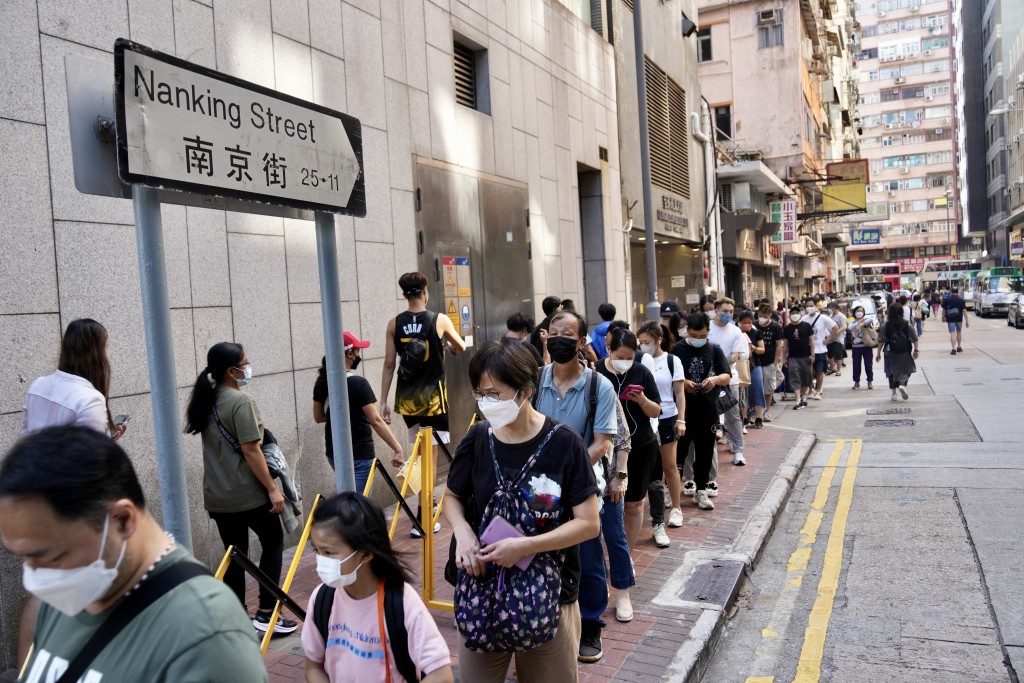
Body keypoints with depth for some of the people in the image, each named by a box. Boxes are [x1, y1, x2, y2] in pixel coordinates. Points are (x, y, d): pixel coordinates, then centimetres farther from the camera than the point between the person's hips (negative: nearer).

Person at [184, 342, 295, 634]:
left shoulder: (206, 400, 9)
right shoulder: (240, 401, -17)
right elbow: (250, 451, -20)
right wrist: (272, 488, -16)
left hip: (217, 496, 7)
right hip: (249, 493, -7)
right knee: (273, 543, 11)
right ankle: (266, 613, 9)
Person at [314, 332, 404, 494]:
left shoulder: (322, 382, 2)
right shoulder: (358, 383, -18)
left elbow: (318, 417, 12)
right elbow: (376, 421, -21)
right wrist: (397, 448, -19)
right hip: (359, 455, -7)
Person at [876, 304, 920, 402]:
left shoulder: (886, 326, -6)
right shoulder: (907, 325, -5)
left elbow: (881, 341, -5)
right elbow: (914, 339, -4)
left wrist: (878, 353, 1)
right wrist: (916, 350, 5)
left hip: (890, 354, 0)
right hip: (904, 353, 0)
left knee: (892, 373, 12)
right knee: (906, 371, 13)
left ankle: (894, 394, 13)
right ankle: (902, 385, -15)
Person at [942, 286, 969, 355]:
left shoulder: (946, 300, -4)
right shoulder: (961, 300, -4)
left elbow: (944, 310, 1)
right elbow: (964, 310, -8)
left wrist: (943, 317, 15)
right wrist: (967, 320, -7)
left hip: (950, 319, -1)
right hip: (959, 319, 1)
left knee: (952, 333, -5)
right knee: (959, 332, 20)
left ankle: (954, 349, -13)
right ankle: (959, 347, 32)